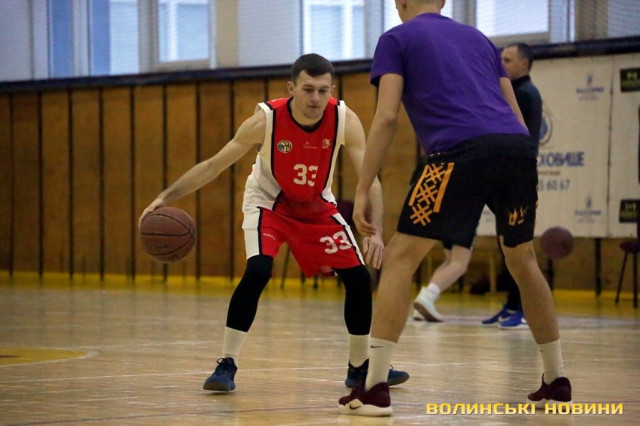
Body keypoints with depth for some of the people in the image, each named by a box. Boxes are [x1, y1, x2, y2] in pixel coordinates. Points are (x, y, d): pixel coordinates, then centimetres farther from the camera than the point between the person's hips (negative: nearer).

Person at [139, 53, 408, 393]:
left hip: (318, 206, 3)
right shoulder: (265, 120, -28)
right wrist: (167, 197, -28)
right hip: (269, 203, -3)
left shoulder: (345, 120, -24)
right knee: (257, 270, -27)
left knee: (358, 277, -1)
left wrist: (374, 231, -35)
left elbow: (369, 178, -22)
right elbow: (214, 165, -21)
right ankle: (226, 365, -17)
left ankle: (360, 367, 18)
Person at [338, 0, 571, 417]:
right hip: (519, 147, 5)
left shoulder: (397, 39, 16)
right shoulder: (478, 38, 30)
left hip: (461, 150, -5)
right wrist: (525, 183, 32)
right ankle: (557, 380, 27)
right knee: (523, 258, 24)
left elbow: (387, 116, 3)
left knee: (400, 258, 2)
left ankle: (375, 388, -5)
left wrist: (363, 191, 3)